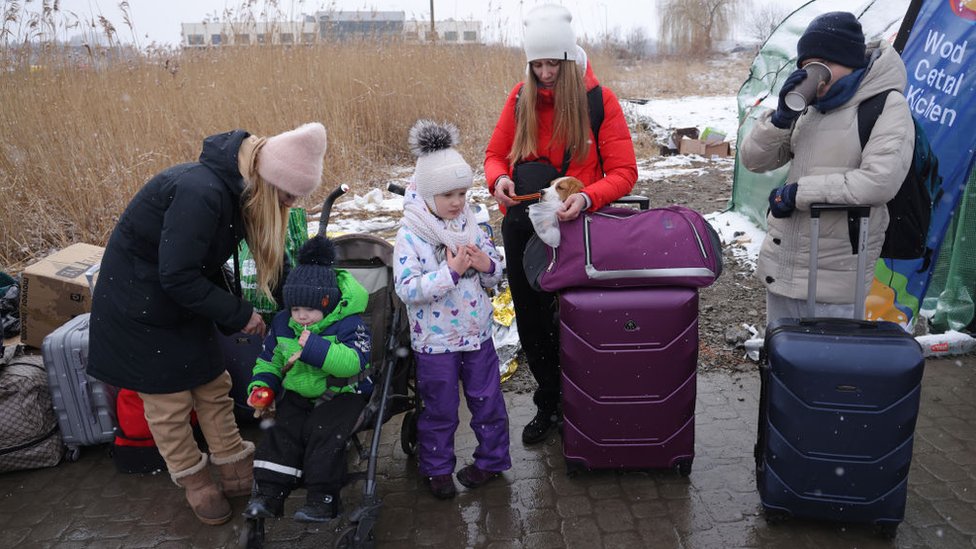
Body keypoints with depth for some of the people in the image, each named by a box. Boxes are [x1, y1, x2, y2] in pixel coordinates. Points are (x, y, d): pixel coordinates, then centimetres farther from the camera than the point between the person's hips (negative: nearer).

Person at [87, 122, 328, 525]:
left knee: (214, 387, 12)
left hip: (183, 299, 8)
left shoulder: (234, 188, -6)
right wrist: (238, 314, -20)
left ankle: (238, 475, 25)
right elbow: (177, 277, -29)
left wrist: (231, 315, 3)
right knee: (169, 401, 6)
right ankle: (195, 484, 26)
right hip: (138, 307, -8)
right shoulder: (200, 192, -33)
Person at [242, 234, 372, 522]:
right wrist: (261, 385, -2)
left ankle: (324, 496, -11)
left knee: (323, 432, -23)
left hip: (341, 394, -5)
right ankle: (270, 492, -5)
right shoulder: (282, 323, 3)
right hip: (297, 393, 5)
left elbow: (354, 361, -32)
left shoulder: (348, 324, -16)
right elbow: (269, 359, 16)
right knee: (282, 431, -13)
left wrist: (315, 348, -38)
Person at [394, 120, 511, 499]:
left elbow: (496, 275, 7)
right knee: (439, 410, 12)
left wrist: (485, 264, -16)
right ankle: (437, 468, 33)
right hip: (435, 340, -4)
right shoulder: (409, 236, -15)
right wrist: (452, 271, -28)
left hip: (477, 333, 4)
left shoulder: (471, 226, -1)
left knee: (488, 401, 16)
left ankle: (492, 458, 36)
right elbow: (406, 290, -23)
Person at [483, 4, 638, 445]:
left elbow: (624, 172, -10)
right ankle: (550, 403, 34)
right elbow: (495, 155, 9)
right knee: (531, 321, 13)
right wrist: (498, 180, -15)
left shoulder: (599, 99, -8)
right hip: (523, 228, 4)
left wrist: (586, 198, -29)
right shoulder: (521, 98, 1)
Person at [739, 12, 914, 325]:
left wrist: (799, 192, -17)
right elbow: (753, 160, 7)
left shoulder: (887, 106, -8)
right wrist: (782, 116, -10)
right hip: (781, 264, 7)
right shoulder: (810, 106, 10)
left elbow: (880, 182, -23)